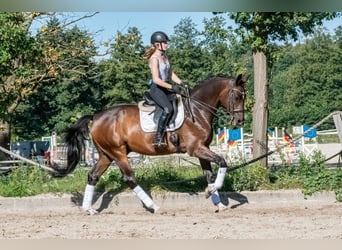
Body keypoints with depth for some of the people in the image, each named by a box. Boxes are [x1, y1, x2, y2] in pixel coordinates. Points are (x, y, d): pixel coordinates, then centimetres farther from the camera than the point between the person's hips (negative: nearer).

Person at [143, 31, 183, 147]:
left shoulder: (165, 57, 14)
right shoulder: (154, 58, -13)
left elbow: (171, 74, 18)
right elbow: (156, 80, -21)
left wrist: (181, 84, 3)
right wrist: (172, 87, -23)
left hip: (166, 88, 10)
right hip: (156, 89, -10)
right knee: (168, 108, -31)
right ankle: (158, 138, -29)